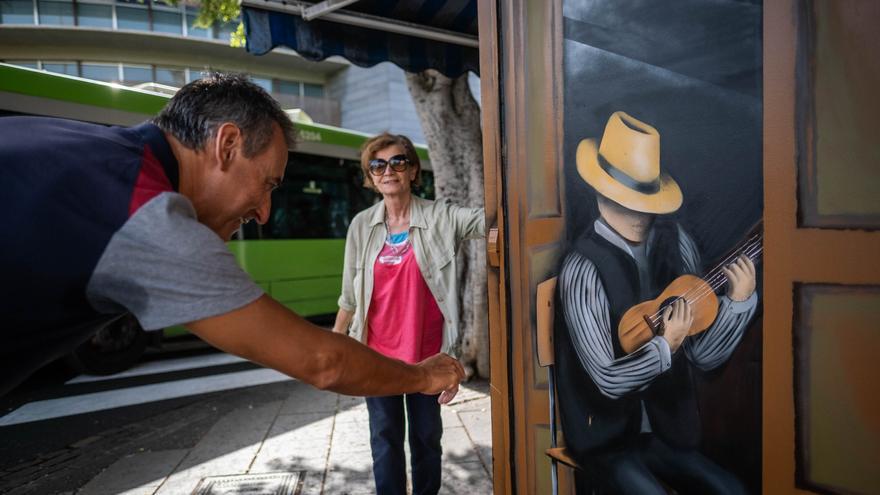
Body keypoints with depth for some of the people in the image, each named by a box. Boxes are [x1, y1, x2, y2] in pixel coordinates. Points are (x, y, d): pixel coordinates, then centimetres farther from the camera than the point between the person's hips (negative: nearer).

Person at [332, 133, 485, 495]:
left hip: (426, 351, -1)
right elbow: (350, 294, 6)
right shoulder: (362, 225, -1)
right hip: (378, 352, 1)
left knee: (426, 435, 15)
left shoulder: (440, 217, -7)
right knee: (385, 437, 11)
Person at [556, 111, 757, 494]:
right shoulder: (584, 267, -21)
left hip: (666, 428, 5)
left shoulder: (675, 243, -4)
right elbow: (608, 378, -20)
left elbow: (703, 356, -1)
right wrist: (665, 347, -17)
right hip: (608, 437, -5)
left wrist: (738, 300, -13)